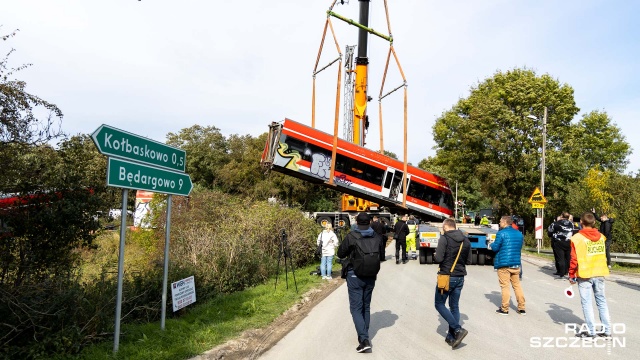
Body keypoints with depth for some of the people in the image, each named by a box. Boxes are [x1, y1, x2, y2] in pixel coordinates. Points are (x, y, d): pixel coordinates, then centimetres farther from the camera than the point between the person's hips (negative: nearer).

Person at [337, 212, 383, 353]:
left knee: (356, 308, 0)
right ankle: (364, 335, 27)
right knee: (366, 307, 18)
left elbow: (341, 254, -3)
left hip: (355, 276, -4)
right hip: (371, 277, 4)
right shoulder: (377, 237, -1)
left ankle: (364, 339, -12)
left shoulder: (351, 237, -13)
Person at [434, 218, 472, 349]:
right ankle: (451, 337, 15)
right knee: (454, 306, 13)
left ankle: (458, 330, -6)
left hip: (446, 277, -6)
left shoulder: (444, 238, -13)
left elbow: (438, 258, -18)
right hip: (460, 277, 6)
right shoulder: (466, 241, 7)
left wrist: (445, 258, 3)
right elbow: (468, 261, 11)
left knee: (439, 304, 6)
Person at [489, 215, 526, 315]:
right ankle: (521, 308, 16)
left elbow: (495, 247, -11)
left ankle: (504, 309, 4)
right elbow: (519, 247, 18)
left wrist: (491, 245, 10)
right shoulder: (519, 233, 10)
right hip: (516, 263, 6)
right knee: (517, 285, 13)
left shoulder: (501, 233, -11)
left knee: (505, 286, -1)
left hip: (503, 263, -6)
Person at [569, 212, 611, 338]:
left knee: (586, 302, 4)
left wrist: (571, 275, -2)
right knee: (601, 301, 14)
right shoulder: (601, 237, 3)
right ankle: (607, 330, 19)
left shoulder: (577, 238, -12)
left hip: (584, 275, -5)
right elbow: (603, 255, 14)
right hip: (600, 273, 5)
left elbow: (574, 259, -11)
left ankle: (591, 331, 7)